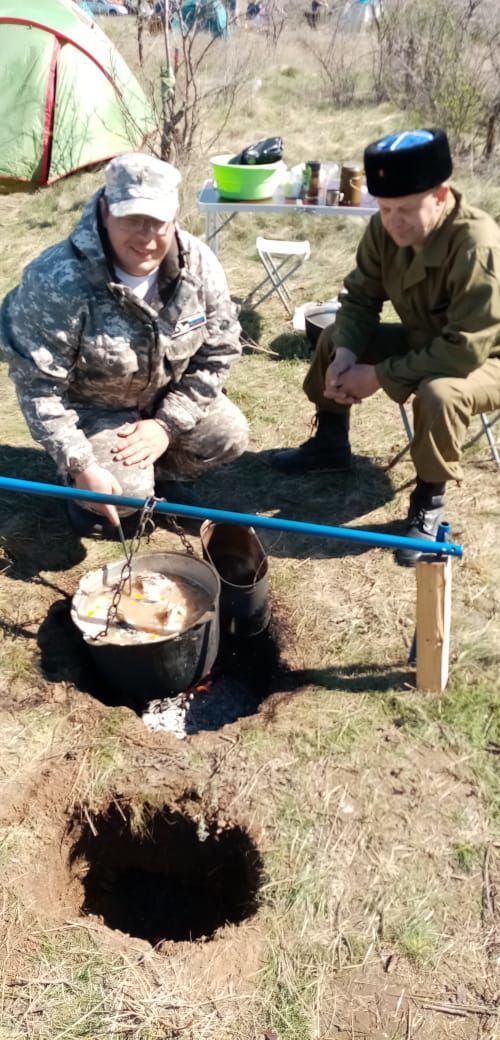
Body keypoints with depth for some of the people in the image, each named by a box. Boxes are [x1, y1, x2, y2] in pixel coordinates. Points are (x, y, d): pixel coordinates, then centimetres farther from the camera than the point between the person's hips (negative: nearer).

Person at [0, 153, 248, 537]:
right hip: (88, 406, -4)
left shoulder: (198, 264, -20)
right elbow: (39, 385, -26)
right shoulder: (58, 282, -33)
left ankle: (161, 474, 18)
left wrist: (168, 424, -17)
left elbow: (219, 351, -10)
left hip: (166, 395, 5)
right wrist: (80, 466, -27)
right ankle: (81, 490, 14)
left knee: (229, 436, -11)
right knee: (127, 492, -22)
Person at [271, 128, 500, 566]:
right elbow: (360, 298, -4)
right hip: (423, 339, 7)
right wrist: (346, 354, -24)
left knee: (439, 393, -39)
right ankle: (331, 443, 19)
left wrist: (379, 375, -32)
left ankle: (429, 503, -14)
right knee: (334, 337, 1)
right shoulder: (385, 228, -14)